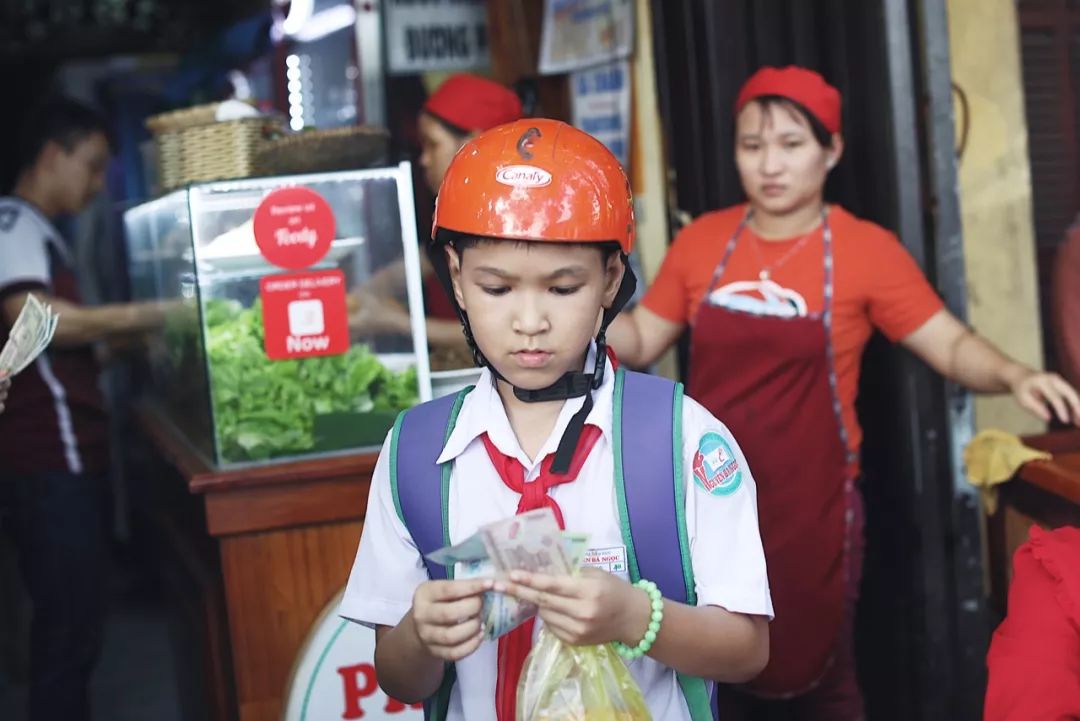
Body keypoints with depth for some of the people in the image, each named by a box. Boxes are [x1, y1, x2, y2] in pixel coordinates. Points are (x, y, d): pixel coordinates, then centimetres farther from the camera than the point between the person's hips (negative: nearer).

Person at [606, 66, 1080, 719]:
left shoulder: (867, 250, -8)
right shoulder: (700, 241, 2)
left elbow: (952, 346, -8)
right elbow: (640, 342, 8)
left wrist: (1015, 376, -28)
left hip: (812, 504, -3)